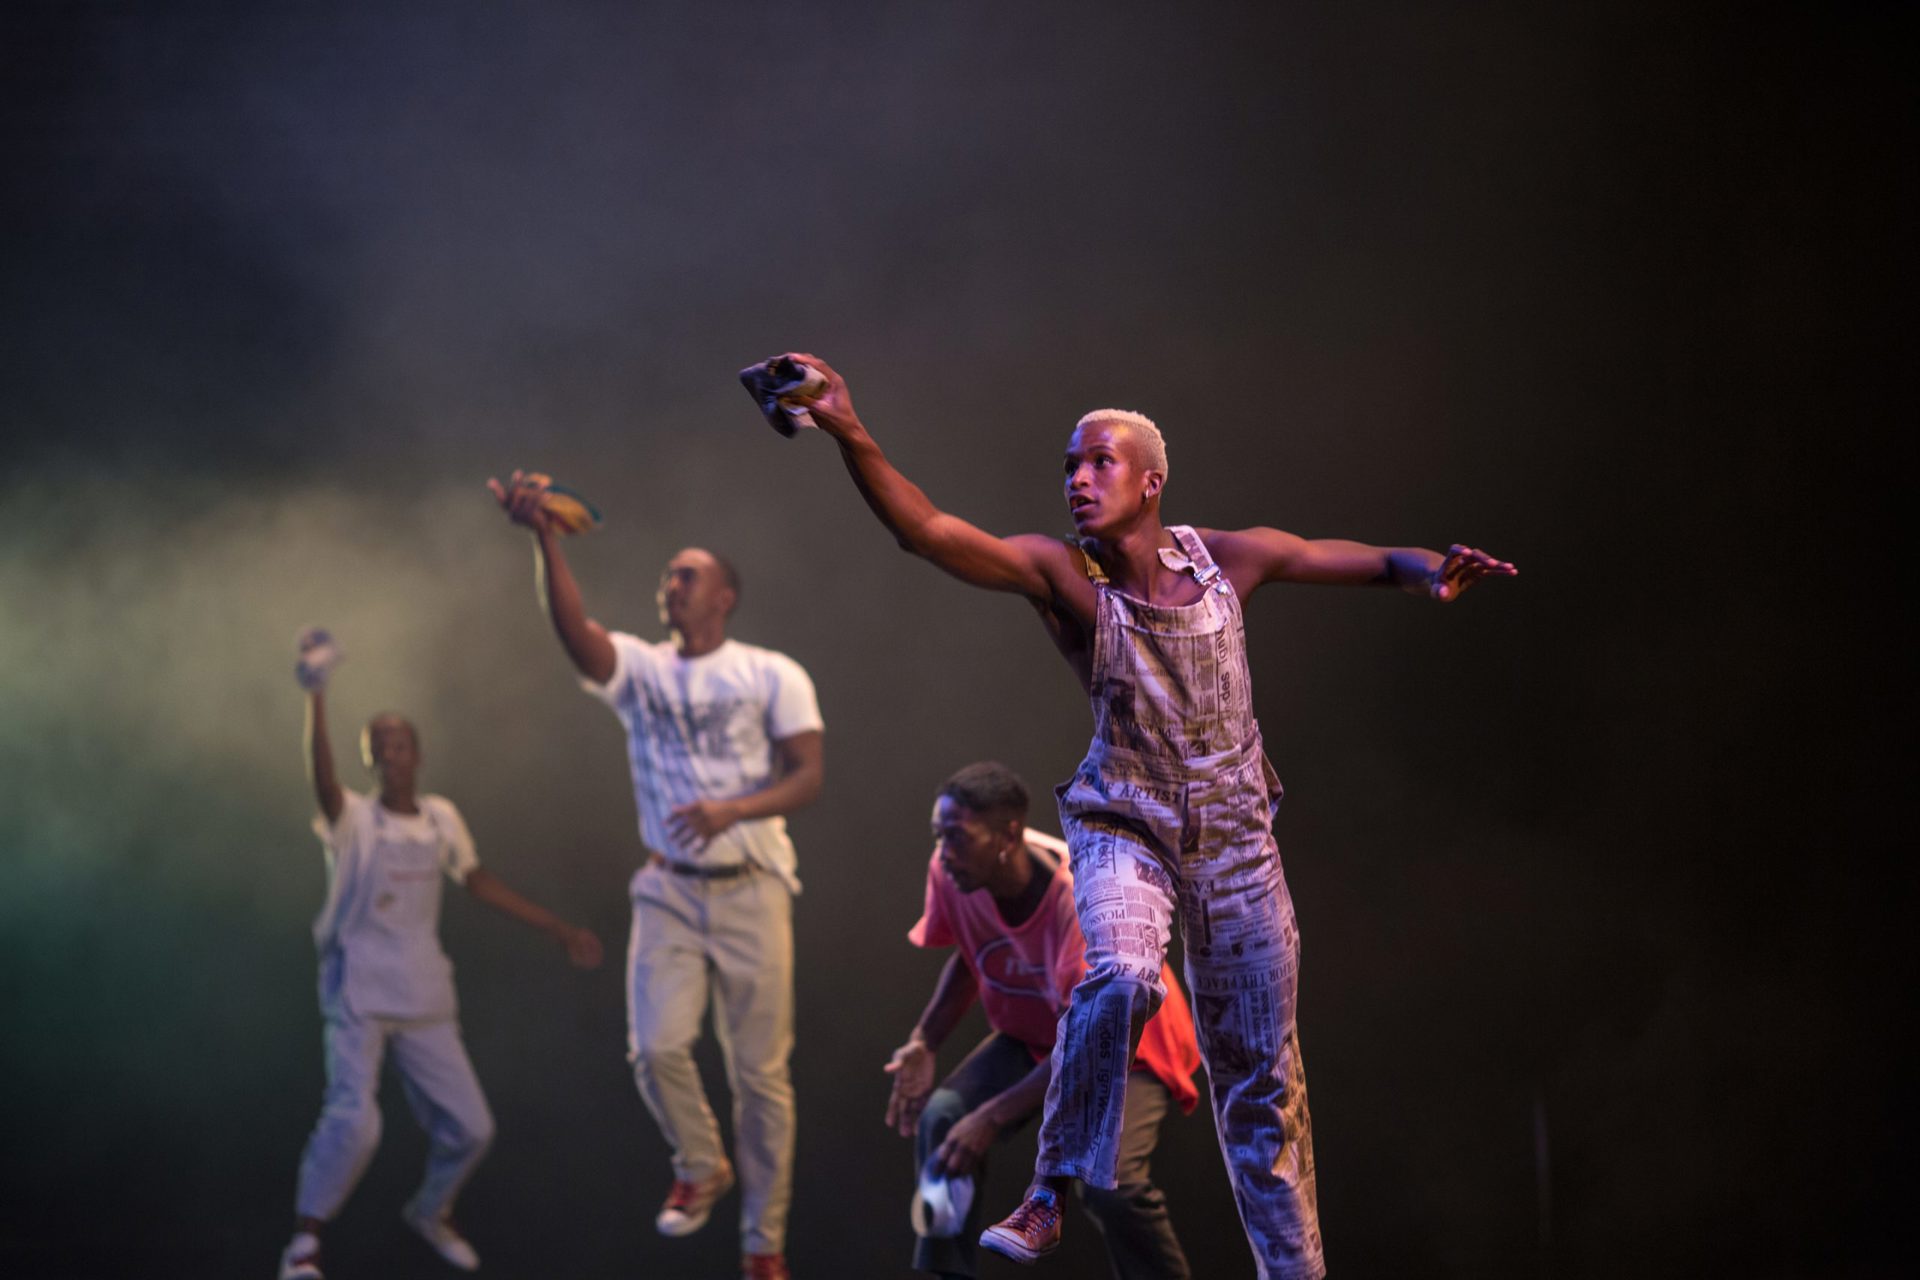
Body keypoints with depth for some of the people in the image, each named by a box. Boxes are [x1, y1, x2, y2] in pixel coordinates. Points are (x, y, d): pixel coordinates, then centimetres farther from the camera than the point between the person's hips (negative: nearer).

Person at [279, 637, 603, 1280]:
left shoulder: (442, 818, 6)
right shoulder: (354, 819, -10)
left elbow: (480, 882, 18)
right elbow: (323, 781, -31)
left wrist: (558, 929, 18)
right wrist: (316, 700, -48)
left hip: (424, 1001, 5)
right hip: (358, 997, -5)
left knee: (469, 1125, 7)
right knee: (353, 1118, -23)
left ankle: (431, 1213, 36)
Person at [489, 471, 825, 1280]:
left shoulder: (771, 675, 1)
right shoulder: (637, 668, 4)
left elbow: (810, 775, -6)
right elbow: (573, 628, -16)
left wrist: (733, 810, -24)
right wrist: (543, 539, -32)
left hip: (750, 889, -2)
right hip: (669, 889, 2)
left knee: (760, 1072, 0)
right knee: (657, 1047, -15)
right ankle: (701, 1168, 15)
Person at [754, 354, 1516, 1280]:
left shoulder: (1223, 558, -5)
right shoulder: (1061, 575, -12)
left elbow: (1344, 557, 8)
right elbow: (930, 532, -26)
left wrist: (1428, 570, -13)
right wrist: (851, 437, -40)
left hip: (1234, 834, 2)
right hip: (1124, 827, -2)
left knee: (1260, 1072, 7)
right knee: (1121, 976, -33)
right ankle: (1051, 1195, -20)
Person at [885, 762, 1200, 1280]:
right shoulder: (950, 872, -17)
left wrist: (993, 1117, -37)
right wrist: (924, 1043, -10)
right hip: (1031, 1037, 6)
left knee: (1111, 1183, -30)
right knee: (939, 1118, -22)